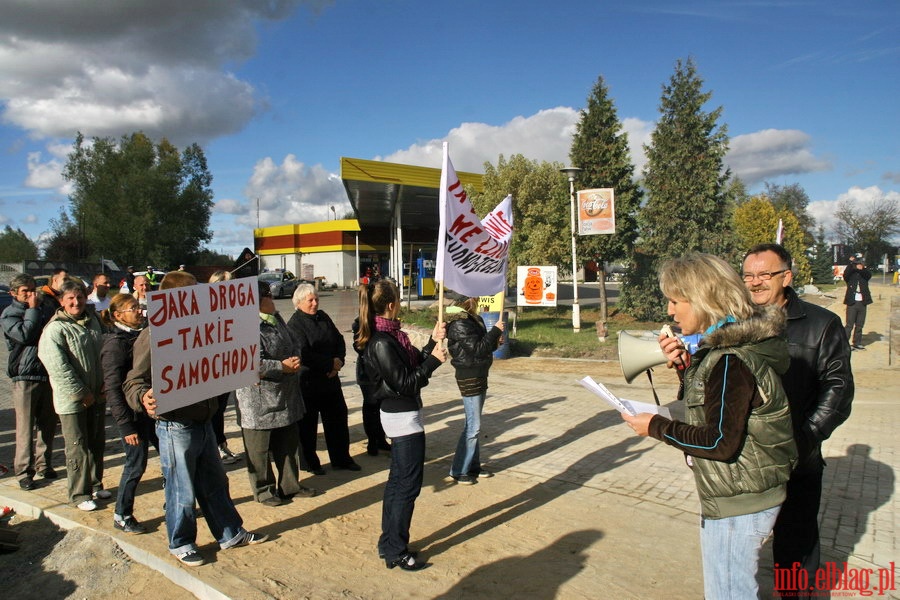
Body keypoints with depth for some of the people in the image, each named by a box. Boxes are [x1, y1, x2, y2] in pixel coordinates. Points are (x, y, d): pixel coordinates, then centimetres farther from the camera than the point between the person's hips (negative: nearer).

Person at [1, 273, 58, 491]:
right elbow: (24, 334, -17)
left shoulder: (45, 309, 13)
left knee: (48, 424, 10)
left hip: (48, 373, 4)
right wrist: (33, 309, -10)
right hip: (25, 377, -4)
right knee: (25, 427, -3)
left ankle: (44, 464, 24)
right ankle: (24, 471, 5)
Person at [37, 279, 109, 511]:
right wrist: (81, 394, -16)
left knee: (97, 443, 16)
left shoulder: (93, 320, 7)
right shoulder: (55, 329, -14)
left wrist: (104, 384, 5)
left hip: (96, 396, 7)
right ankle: (80, 494, 13)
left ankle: (95, 485, 31)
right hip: (71, 399, -6)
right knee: (77, 448, 1)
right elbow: (58, 368, -19)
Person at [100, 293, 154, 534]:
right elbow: (113, 390, -17)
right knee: (136, 464, 2)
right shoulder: (115, 344, -15)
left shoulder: (141, 336, 9)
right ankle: (122, 516, 20)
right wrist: (127, 426, -18)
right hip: (133, 413, -8)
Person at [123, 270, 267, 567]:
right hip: (175, 427, -8)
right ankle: (180, 543, 28)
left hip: (203, 423, 8)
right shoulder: (154, 335, -15)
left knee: (215, 482, 20)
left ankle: (231, 533, 34)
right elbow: (133, 381, -17)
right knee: (182, 492, 7)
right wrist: (144, 397, -37)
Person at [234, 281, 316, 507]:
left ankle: (290, 485, 33)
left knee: (288, 445, 19)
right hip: (259, 402, -9)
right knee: (260, 449, 7)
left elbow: (293, 345, 20)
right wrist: (282, 366, -22)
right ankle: (264, 490, 24)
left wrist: (294, 360, 1)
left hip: (286, 397, 9)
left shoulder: (276, 319, 10)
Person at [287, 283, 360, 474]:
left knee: (338, 417, 13)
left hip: (330, 378, 7)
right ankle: (309, 463, 22)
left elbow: (339, 341, 10)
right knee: (308, 424, 7)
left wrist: (339, 362, -8)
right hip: (307, 381, -6)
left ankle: (341, 458, 27)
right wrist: (331, 363, -16)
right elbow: (303, 354, -21)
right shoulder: (294, 324, -12)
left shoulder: (323, 317, 9)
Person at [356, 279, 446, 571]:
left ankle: (388, 543, 29)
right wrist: (434, 360, -18)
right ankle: (397, 552, 11)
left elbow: (413, 364, 10)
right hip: (404, 417, -10)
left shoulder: (389, 335, 7)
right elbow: (406, 383, -21)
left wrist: (433, 341, 3)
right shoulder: (382, 342, -22)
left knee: (397, 481, 18)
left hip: (398, 415, 10)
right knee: (408, 485, 0)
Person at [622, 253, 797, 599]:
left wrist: (657, 427, -16)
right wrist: (685, 366, 0)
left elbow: (721, 443, -26)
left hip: (738, 504, -10)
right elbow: (711, 408, 13)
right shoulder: (725, 346, 6)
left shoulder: (731, 361, -25)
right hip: (740, 496, 10)